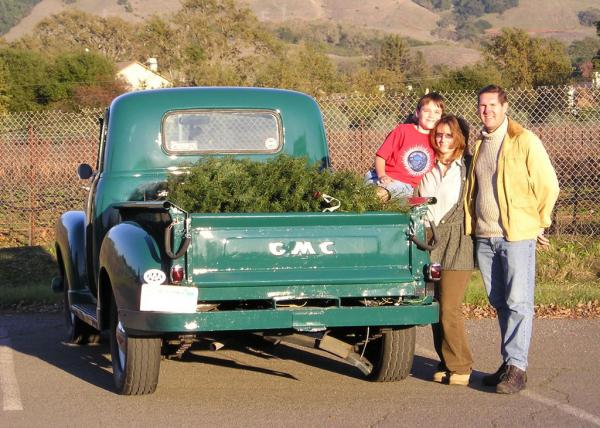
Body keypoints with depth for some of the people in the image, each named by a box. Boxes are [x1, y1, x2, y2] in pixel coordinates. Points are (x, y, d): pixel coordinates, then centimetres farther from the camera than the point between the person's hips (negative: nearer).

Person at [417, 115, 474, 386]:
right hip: (428, 242, 5)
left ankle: (460, 367, 3)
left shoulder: (468, 168, -1)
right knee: (435, 307, 6)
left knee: (449, 308, -9)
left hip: (456, 244, -5)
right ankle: (446, 364, 17)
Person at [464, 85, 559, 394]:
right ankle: (508, 362, 18)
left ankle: (516, 367, -7)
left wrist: (539, 224, 1)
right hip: (484, 237, 6)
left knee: (518, 302, -7)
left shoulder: (524, 141, -6)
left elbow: (549, 186, -3)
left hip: (516, 235, -6)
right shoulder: (478, 144, 14)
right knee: (499, 303, 11)